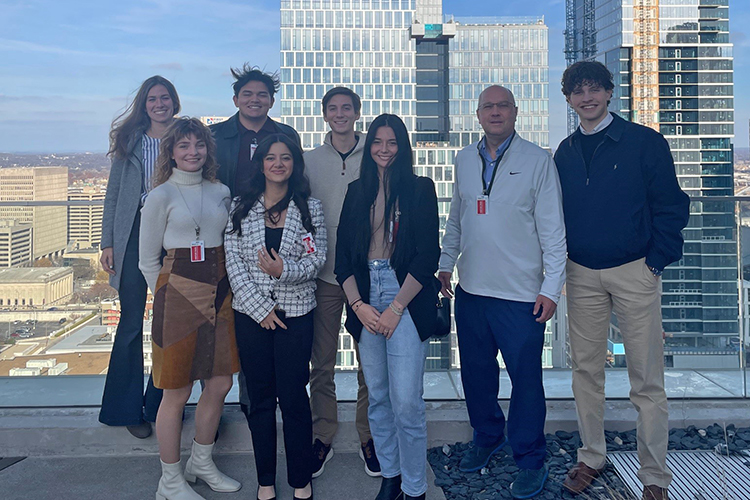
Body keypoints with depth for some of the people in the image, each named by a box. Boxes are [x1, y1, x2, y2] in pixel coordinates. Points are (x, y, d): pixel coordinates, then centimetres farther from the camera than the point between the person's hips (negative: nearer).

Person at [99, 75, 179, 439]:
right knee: (131, 321, 4)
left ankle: (160, 404, 18)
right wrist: (108, 242, 1)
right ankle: (128, 408, 16)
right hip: (135, 234, 0)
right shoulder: (130, 141, 9)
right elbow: (113, 193, 8)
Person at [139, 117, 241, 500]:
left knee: (220, 384, 11)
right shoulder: (161, 195, -4)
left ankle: (201, 462, 32)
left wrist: (223, 288, 10)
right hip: (180, 294, -5)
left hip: (220, 294, 5)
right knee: (177, 393, 3)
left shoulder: (221, 192, 10)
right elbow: (147, 260, 0)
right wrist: (168, 296, 1)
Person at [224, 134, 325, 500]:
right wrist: (260, 307, -9)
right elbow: (233, 262, -1)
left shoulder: (310, 207, 2)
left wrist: (285, 271, -21)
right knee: (260, 398, 9)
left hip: (295, 313, -1)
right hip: (251, 313, 2)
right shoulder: (241, 207, 4)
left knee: (293, 397, 2)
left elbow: (318, 259, -2)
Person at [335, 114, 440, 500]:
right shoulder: (357, 192, 12)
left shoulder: (419, 189, 1)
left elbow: (427, 256, -6)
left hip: (406, 300, -4)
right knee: (378, 398, 11)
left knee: (406, 402, -5)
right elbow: (343, 254, 8)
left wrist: (395, 308, -11)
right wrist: (358, 305, -5)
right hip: (365, 301, 4)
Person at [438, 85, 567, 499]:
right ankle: (486, 437, 38)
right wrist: (446, 264, 11)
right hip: (471, 289, 5)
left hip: (521, 294, -4)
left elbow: (553, 230, -6)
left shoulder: (537, 161, -4)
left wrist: (551, 287, -10)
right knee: (475, 372, 15)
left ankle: (530, 460, 21)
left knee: (525, 378, 3)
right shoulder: (464, 159, 9)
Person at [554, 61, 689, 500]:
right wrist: (561, 260, 7)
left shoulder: (644, 141, -2)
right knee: (587, 370, 11)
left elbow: (671, 205, -3)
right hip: (582, 274, 4)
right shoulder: (565, 152, 10)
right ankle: (592, 457, 27)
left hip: (635, 271, -4)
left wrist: (657, 260, -8)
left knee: (647, 380, 0)